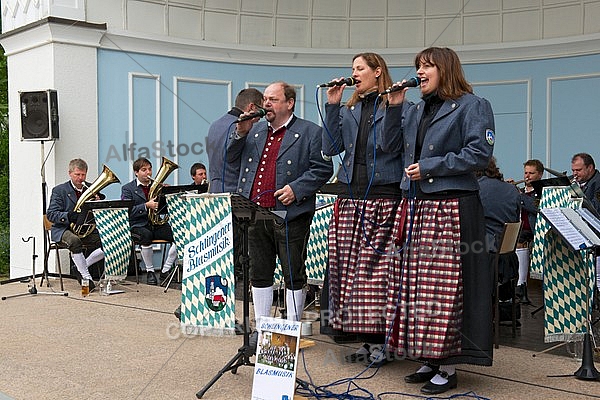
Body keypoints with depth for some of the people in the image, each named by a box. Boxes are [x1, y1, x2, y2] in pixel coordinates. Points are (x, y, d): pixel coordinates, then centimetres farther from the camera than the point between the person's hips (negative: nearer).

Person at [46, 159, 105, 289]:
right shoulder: (59, 190, 4)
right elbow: (51, 214, -6)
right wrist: (68, 216, -25)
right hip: (64, 229, -3)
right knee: (74, 241, -38)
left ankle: (81, 266, -3)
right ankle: (86, 277, -26)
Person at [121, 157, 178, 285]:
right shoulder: (127, 188, 6)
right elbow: (127, 211, -8)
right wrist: (146, 206, -22)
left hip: (157, 223, 4)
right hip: (138, 226, -3)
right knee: (146, 236, -38)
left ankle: (165, 271, -13)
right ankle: (150, 272, -18)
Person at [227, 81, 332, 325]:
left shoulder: (310, 132, 0)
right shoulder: (254, 131, 17)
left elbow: (323, 168, -7)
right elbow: (230, 158, 17)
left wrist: (296, 189, -17)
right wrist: (240, 133, 2)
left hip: (290, 216, -5)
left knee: (294, 275, 4)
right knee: (260, 275, 13)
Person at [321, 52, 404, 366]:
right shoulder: (348, 109, 20)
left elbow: (395, 147, -3)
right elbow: (331, 148, 9)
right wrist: (332, 106, 7)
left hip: (384, 196, -5)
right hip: (351, 196, 5)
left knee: (378, 267, -7)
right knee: (348, 266, 2)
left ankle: (379, 341, 4)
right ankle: (365, 340, 13)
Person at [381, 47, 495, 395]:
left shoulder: (472, 106, -2)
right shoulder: (414, 110, 19)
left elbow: (479, 154, -12)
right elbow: (390, 145, 19)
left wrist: (430, 166, -13)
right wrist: (394, 106, 10)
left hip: (452, 209, -7)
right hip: (417, 206, 7)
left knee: (446, 287, -5)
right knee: (418, 284, 8)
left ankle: (448, 368, 5)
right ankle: (430, 359, 20)